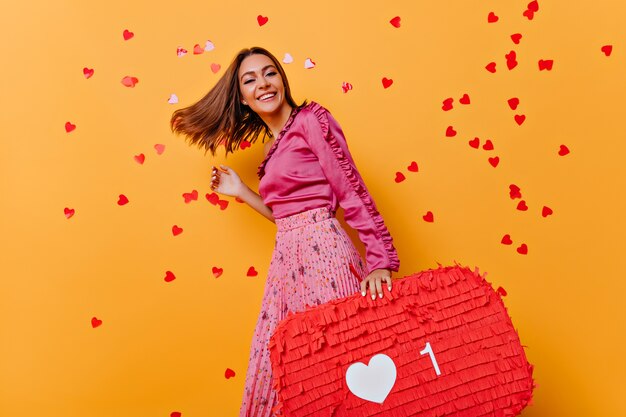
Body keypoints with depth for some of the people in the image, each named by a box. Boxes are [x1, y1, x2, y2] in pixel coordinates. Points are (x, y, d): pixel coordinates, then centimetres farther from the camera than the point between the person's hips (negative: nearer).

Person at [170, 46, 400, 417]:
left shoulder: (311, 118, -3)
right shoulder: (274, 147, 19)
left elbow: (352, 191, -10)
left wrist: (380, 259, -17)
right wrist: (241, 192, 20)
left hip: (322, 249, -7)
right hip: (288, 260, 8)